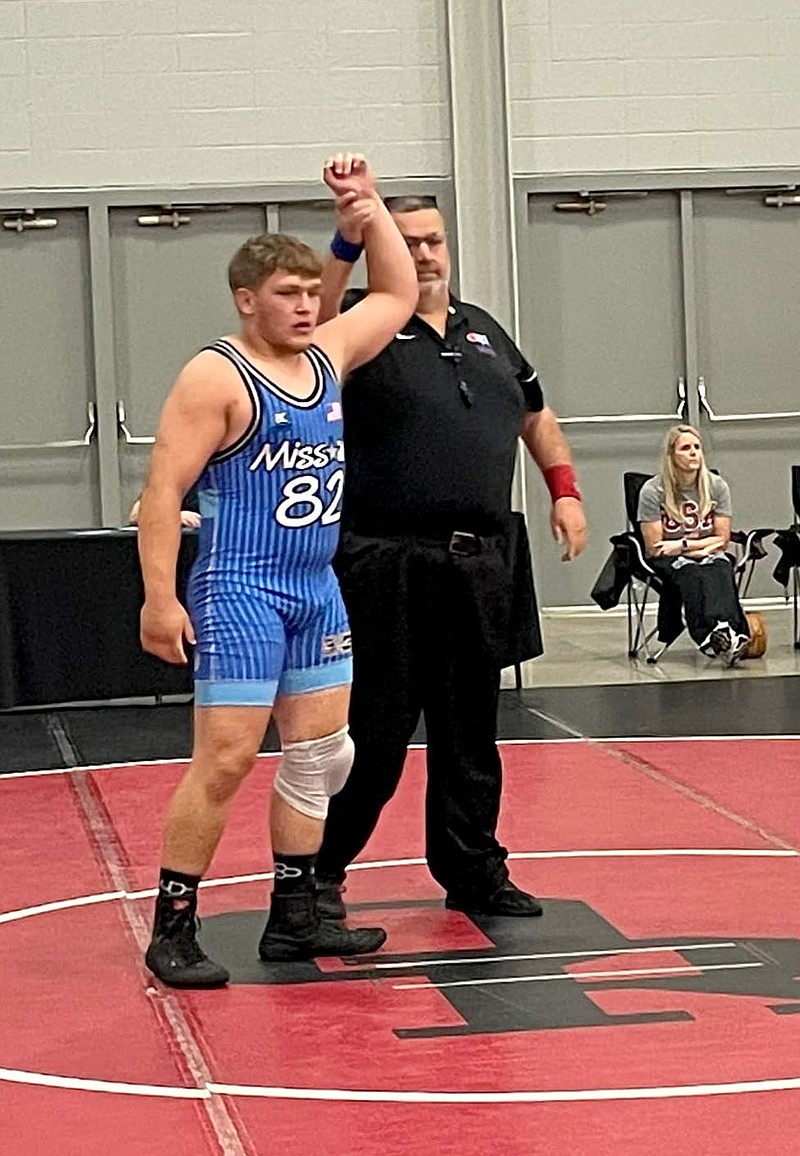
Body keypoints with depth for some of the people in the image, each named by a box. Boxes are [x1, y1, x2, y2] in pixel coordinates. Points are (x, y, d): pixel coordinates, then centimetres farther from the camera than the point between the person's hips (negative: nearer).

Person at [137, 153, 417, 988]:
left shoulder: (326, 356, 11)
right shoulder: (217, 377, -11)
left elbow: (398, 295, 25)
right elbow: (162, 492, -15)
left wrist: (366, 204, 14)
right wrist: (160, 599, -22)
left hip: (318, 590, 8)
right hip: (241, 592, -8)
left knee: (320, 754, 9)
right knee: (224, 761, -9)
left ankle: (293, 919, 19)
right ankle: (172, 930, 0)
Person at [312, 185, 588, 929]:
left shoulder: (484, 332, 18)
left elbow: (535, 415, 29)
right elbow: (316, 318, -24)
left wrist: (564, 490, 19)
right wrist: (348, 242, -37)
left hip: (482, 563, 6)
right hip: (388, 562, -5)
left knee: (469, 729, 12)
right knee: (373, 730, -2)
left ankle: (474, 871, 21)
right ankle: (319, 870, 10)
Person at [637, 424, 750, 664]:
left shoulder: (716, 486, 4)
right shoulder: (652, 491, -6)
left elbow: (722, 540, 4)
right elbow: (654, 547, -7)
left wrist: (684, 545, -8)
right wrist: (700, 548, -9)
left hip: (709, 555, 2)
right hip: (668, 562, -2)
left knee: (720, 569, -35)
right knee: (692, 574, -38)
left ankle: (727, 633, -62)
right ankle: (716, 637, -64)